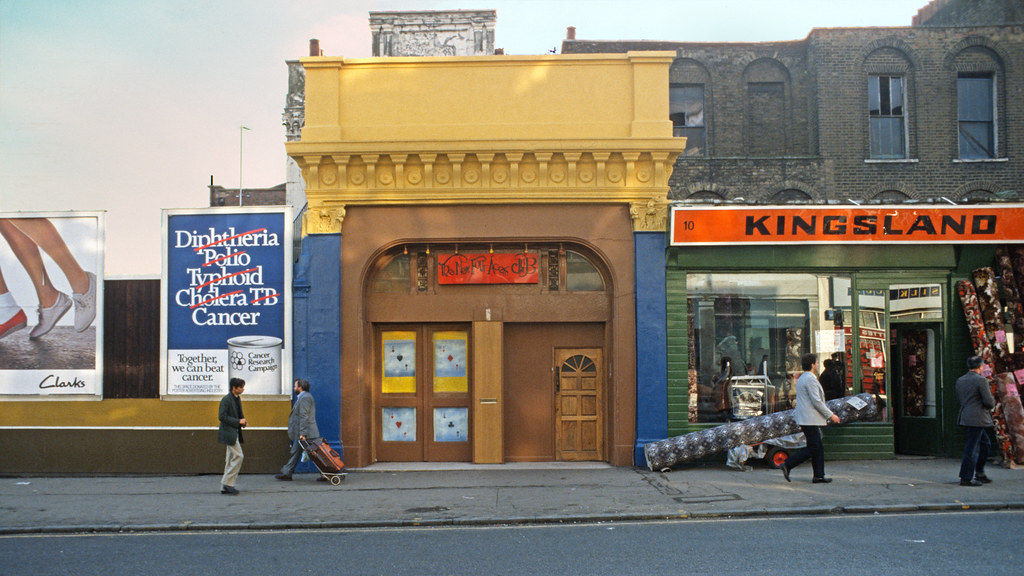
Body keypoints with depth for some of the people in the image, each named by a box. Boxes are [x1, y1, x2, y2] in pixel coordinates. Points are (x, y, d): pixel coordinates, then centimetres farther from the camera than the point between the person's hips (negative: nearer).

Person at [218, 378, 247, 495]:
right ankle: (228, 482, -5)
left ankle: (225, 487, 15)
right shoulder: (226, 399, -14)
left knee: (231, 459, 11)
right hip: (229, 432, -10)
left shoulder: (237, 399, 14)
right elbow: (222, 416, -20)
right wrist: (238, 421, -19)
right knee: (238, 456, -12)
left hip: (235, 432, 10)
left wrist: (243, 421, 4)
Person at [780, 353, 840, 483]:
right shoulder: (810, 379, -15)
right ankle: (787, 465, -7)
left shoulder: (801, 378, 17)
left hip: (804, 418, 10)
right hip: (810, 420, -10)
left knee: (818, 448, 11)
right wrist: (831, 415, -11)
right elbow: (817, 402, -19)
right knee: (812, 448, -6)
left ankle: (819, 476, 13)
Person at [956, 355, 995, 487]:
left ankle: (979, 473, 24)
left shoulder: (960, 380, 10)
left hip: (965, 416, 9)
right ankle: (966, 478, -1)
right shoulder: (981, 380, -13)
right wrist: (992, 402, 6)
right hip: (977, 419, -9)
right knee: (971, 448, -4)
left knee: (985, 443, 20)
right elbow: (989, 401, -16)